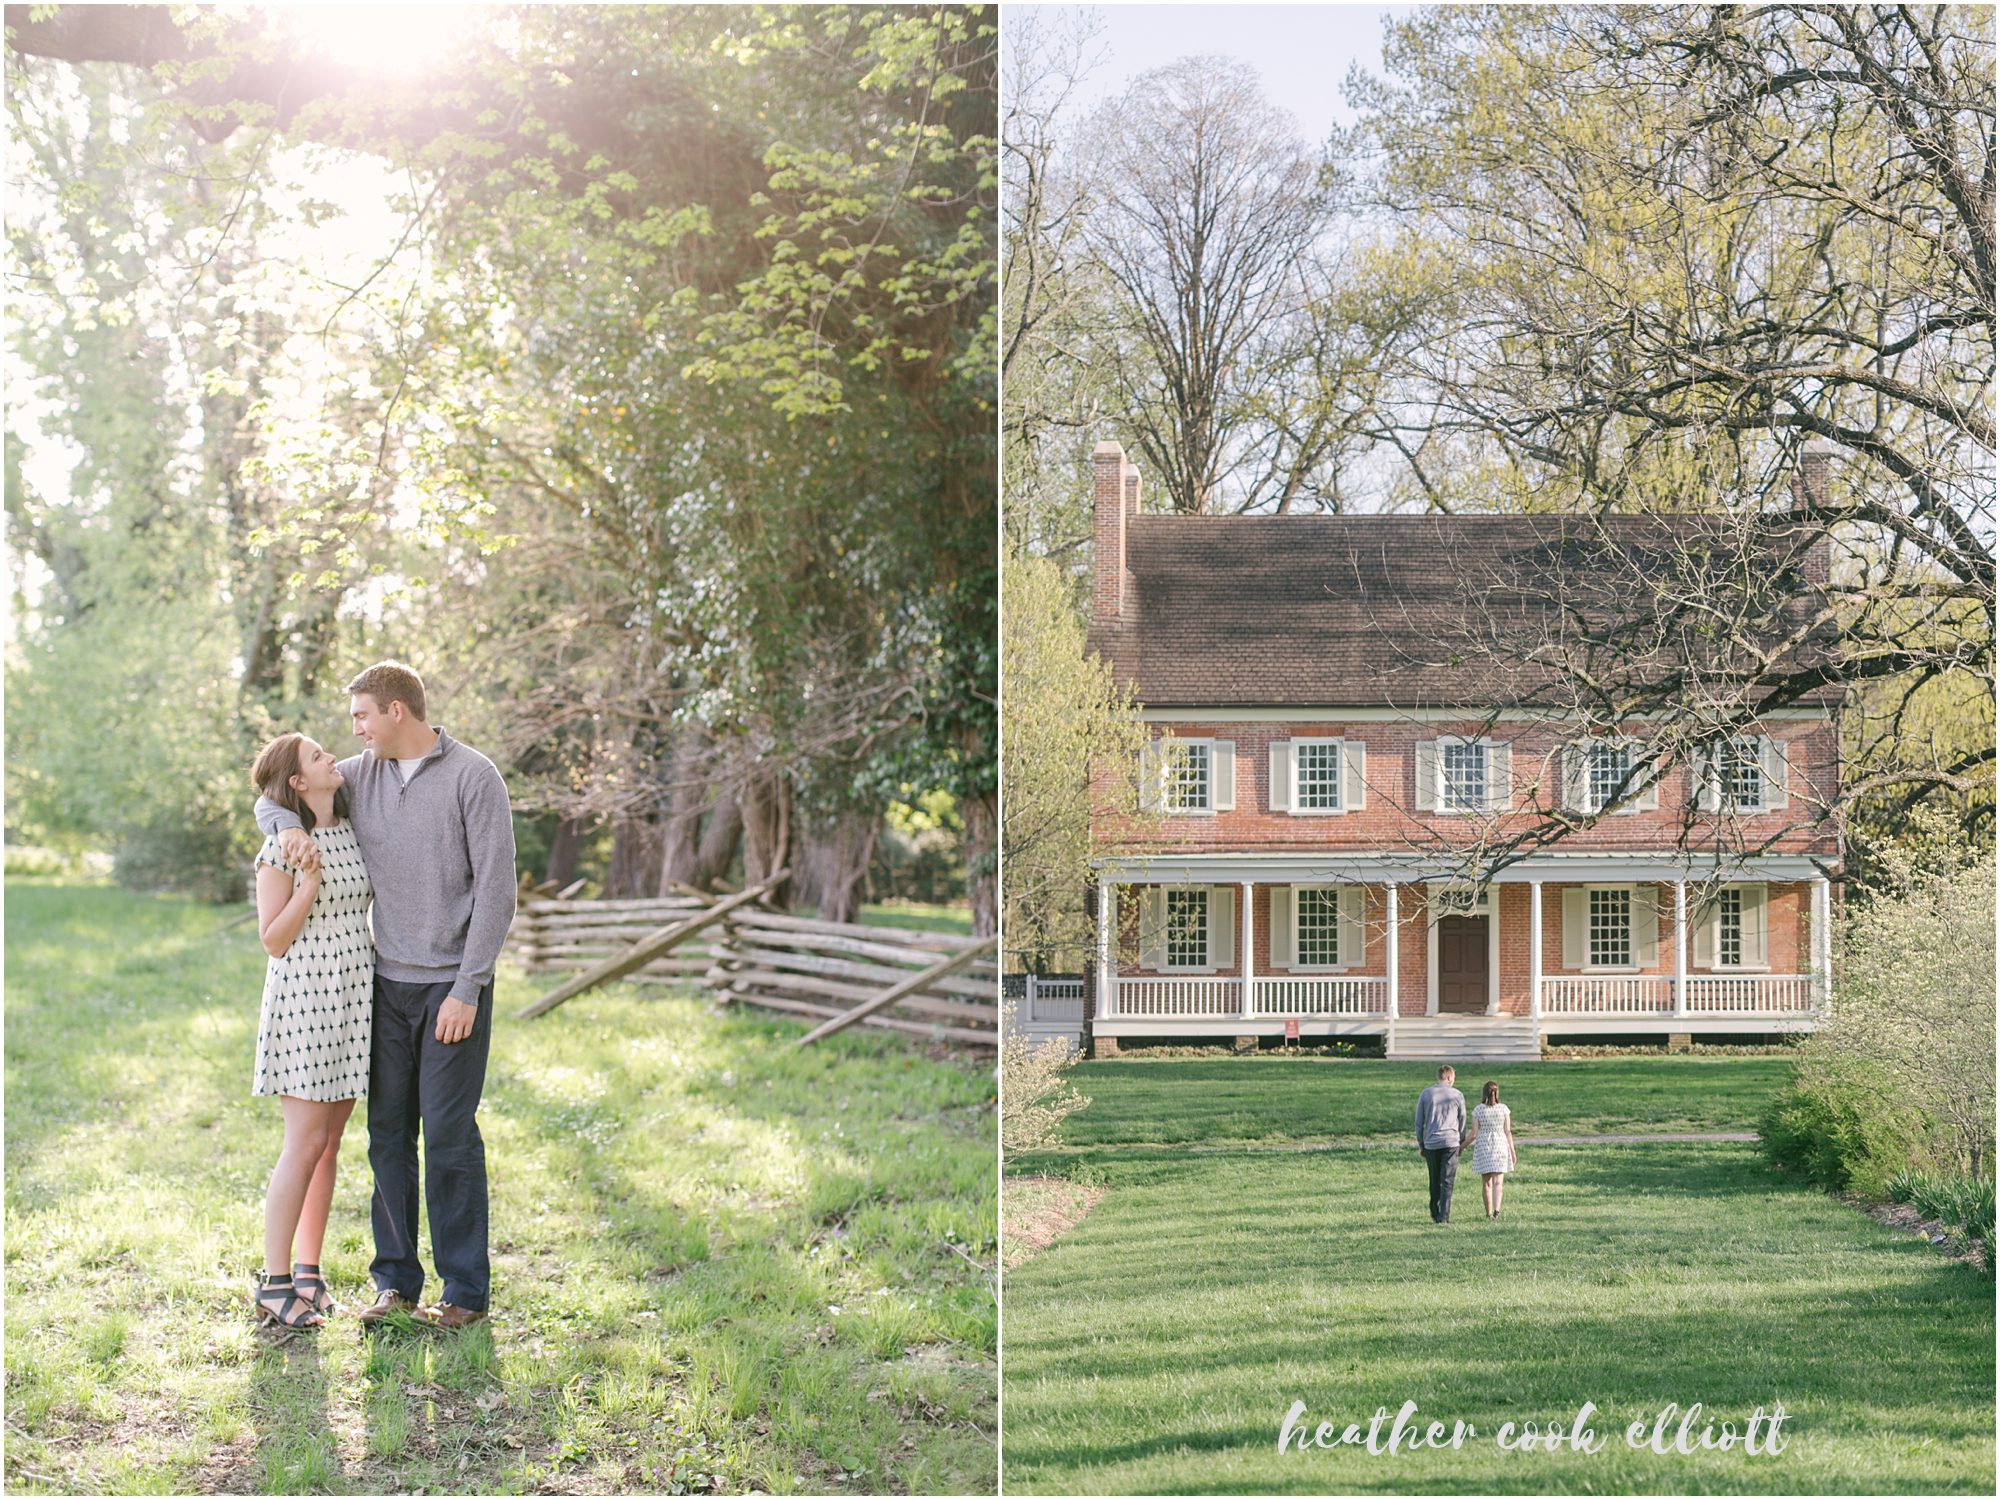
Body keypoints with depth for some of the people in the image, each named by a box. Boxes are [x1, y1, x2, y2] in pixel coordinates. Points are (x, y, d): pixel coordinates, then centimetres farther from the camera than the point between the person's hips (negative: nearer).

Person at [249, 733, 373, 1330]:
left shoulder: (349, 832, 9)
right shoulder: (281, 846, -11)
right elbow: (274, 941, -12)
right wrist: (310, 880, -22)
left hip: (353, 996, 7)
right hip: (304, 996, -7)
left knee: (329, 1141, 10)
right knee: (306, 1142, -7)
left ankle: (308, 1270, 18)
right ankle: (273, 1283, 1)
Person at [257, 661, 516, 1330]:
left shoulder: (474, 777, -10)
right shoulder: (362, 773, 8)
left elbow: (496, 889, -12)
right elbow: (270, 796, 17)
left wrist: (467, 990, -16)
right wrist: (289, 825, -9)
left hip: (453, 986, -5)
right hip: (388, 981, 6)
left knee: (449, 1134, -5)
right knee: (388, 1131, 7)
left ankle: (467, 1291, 4)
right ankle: (396, 1282, 16)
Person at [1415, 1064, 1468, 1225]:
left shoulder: (1425, 1095, 5)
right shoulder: (1457, 1096, 2)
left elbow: (1419, 1123, 7)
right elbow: (1462, 1122, 7)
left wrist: (1421, 1145, 15)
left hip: (1430, 1143, 2)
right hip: (1451, 1142, -2)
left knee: (1434, 1181, 14)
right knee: (1447, 1182, -1)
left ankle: (1435, 1214, 20)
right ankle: (1444, 1217, -7)